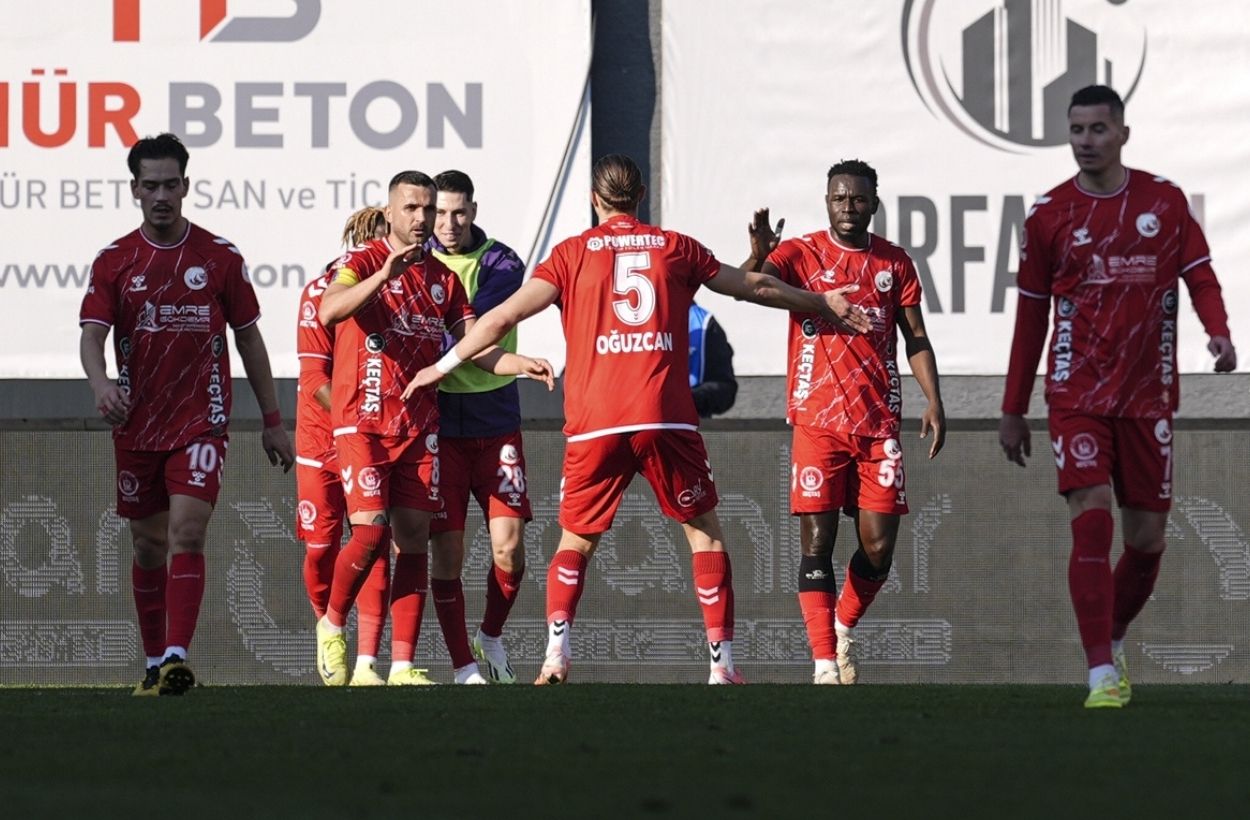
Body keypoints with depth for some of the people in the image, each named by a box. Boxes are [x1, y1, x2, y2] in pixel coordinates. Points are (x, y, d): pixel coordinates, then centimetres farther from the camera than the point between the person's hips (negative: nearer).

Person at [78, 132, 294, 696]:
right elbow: (91, 333, -8)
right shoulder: (114, 261, 2)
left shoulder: (220, 257, 1)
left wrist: (272, 422, 9)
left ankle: (177, 658, -26)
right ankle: (155, 663, 22)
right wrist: (101, 383, -31)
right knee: (148, 545, 10)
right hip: (136, 425, 2)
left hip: (201, 421, -2)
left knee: (187, 531, -18)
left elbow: (248, 338, 8)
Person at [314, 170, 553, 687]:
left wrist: (521, 365, -9)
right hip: (363, 423, -5)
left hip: (419, 426, 5)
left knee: (413, 542, -1)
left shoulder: (443, 279, 13)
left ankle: (402, 666, -1)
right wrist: (385, 274, -38)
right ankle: (332, 626, 8)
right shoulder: (363, 262, -4)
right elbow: (328, 312, -24)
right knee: (371, 531, -17)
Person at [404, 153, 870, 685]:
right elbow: (755, 287, 22)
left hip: (594, 423, 0)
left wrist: (443, 366, 12)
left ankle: (556, 655, -6)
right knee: (704, 533, 12)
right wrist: (823, 304, 38)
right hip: (666, 417, 0)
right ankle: (722, 664, 5)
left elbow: (505, 316, 2)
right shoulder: (676, 248, 12)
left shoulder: (573, 254, 8)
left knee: (575, 542, 13)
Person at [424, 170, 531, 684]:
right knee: (446, 549, -5)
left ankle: (491, 636, 20)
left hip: (495, 422, 0)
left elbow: (474, 325, -18)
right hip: (438, 423, 0)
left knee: (509, 543, -6)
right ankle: (464, 665, 4)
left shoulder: (501, 264, -2)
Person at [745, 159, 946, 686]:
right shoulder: (801, 254, 0)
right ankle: (824, 662, -6)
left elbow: (915, 339, 13)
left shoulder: (895, 263, 10)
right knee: (816, 540, -8)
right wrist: (758, 256, -41)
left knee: (879, 546, -1)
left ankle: (844, 629, 26)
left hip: (879, 424, 3)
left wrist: (933, 401, 0)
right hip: (817, 421, -3)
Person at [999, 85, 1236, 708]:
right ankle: (1102, 674, -17)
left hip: (1148, 394, 2)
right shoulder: (1050, 214, 2)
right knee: (1091, 519, -17)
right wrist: (1014, 409, 9)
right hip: (1077, 394, -2)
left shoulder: (1165, 201, 4)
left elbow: (1200, 277, 4)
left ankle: (1111, 639, 32)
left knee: (1147, 535, 6)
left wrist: (1218, 331, -19)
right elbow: (1031, 315, 8)